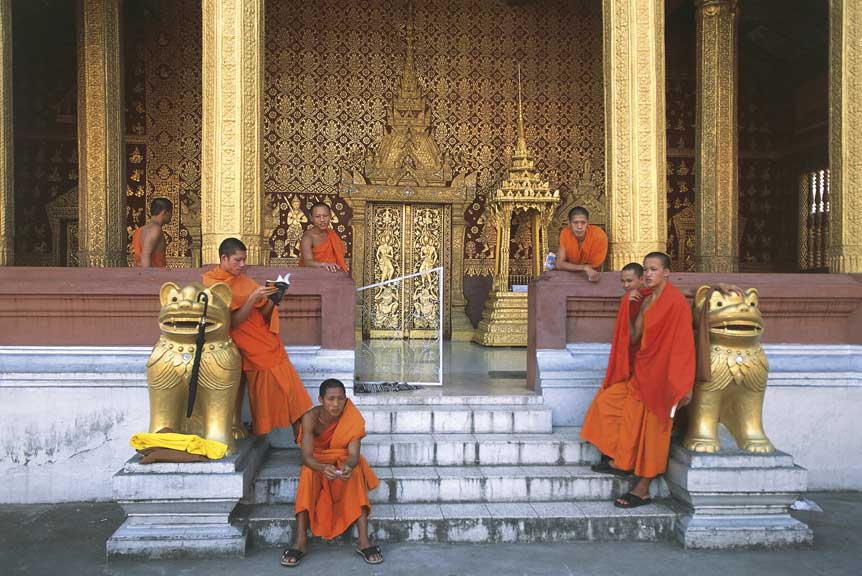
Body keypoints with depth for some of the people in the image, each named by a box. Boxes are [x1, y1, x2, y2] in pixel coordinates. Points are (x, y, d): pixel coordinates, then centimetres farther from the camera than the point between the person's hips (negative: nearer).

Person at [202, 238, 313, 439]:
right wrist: (253, 298, -19)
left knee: (290, 387, -2)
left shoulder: (243, 280, 13)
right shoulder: (211, 283, -4)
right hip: (253, 352, -6)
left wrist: (272, 300, -8)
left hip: (269, 345, 6)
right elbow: (233, 322, -11)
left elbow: (263, 314, 11)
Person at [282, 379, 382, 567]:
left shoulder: (351, 418, -23)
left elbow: (354, 454, -29)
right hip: (317, 462, 0)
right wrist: (323, 468, -55)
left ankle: (363, 540, -35)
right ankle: (301, 540, -35)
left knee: (356, 471, -32)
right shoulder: (311, 417, -26)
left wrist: (348, 466, -53)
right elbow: (307, 456, -33)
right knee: (308, 473, -33)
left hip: (343, 460, 1)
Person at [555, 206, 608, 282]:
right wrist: (584, 268, -34)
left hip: (589, 279, 0)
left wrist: (569, 266, -17)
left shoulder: (599, 236, -25)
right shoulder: (565, 233, -17)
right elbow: (560, 264, -21)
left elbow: (595, 268, -17)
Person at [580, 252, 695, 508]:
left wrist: (682, 386, -18)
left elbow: (683, 344, -15)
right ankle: (622, 461, 16)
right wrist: (631, 307, -8)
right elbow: (633, 338, 5)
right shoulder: (645, 299, 8)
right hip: (640, 372, 8)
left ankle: (643, 489, 9)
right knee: (606, 401, 8)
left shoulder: (675, 301, -14)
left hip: (659, 376, -8)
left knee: (650, 428, -2)